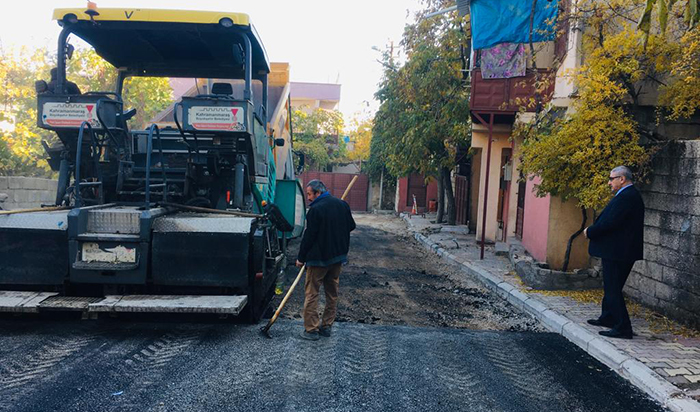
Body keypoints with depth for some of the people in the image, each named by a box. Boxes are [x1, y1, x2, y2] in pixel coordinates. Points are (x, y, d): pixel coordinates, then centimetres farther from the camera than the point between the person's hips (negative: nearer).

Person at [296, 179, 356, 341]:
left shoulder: (315, 209, -16)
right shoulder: (342, 205, 5)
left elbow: (309, 236, -15)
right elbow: (351, 226, 14)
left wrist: (301, 258, -6)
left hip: (318, 258, -7)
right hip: (338, 256, 7)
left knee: (311, 293, 3)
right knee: (332, 293, 15)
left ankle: (311, 329, 5)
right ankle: (326, 326, 22)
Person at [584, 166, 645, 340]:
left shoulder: (627, 197, -19)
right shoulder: (630, 195, 15)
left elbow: (610, 222, -24)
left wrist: (590, 231, -10)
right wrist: (593, 230, 5)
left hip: (617, 253, -11)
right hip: (619, 252, 11)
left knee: (613, 289, -5)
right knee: (611, 287, 21)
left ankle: (623, 328, 0)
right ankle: (608, 318, 34)